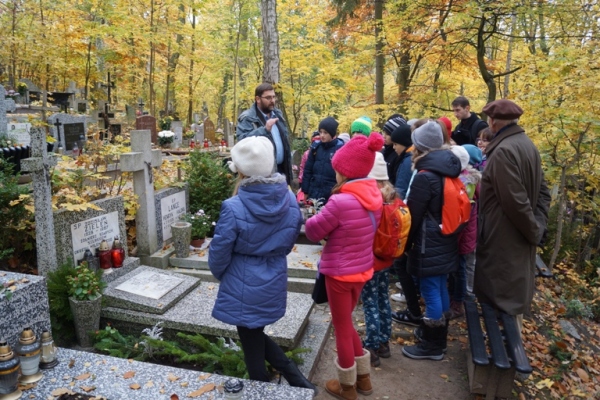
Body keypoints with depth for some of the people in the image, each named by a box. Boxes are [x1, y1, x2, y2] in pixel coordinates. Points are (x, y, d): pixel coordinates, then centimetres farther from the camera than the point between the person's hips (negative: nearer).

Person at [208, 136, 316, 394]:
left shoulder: (234, 208, -25)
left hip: (244, 287, -5)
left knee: (252, 348, 16)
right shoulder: (290, 199, -9)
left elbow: (219, 254, -12)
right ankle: (298, 380, 21)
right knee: (256, 336, 27)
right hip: (274, 283, 5)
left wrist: (220, 275, 9)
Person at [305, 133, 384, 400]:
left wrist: (315, 218, 3)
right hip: (362, 269, 7)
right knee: (346, 322, 26)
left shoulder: (340, 201, -27)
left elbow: (313, 232, -15)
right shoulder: (374, 197, -3)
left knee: (342, 327, 13)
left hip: (339, 273, -7)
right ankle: (363, 377, 39)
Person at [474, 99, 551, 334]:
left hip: (503, 237, -10)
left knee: (500, 290, 3)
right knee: (514, 286, 22)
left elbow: (514, 200, -25)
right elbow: (542, 191, 10)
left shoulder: (503, 151, -22)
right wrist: (538, 226, 3)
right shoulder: (527, 145, 8)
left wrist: (533, 230, -12)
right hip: (520, 234, 10)